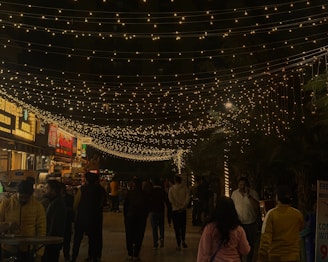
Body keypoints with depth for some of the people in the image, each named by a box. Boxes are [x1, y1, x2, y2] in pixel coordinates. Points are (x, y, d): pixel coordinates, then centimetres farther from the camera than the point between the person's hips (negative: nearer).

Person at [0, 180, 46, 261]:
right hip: (8, 250, 1)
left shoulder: (38, 206, -3)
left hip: (28, 251, -1)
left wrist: (39, 253, -6)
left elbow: (41, 230, -2)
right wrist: (7, 224, -18)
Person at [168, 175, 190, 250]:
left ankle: (178, 244, 4)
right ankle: (183, 241, 9)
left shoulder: (171, 189, -4)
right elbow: (188, 199, -8)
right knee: (183, 227, 19)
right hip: (183, 210, 1)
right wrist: (183, 206, -7)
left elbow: (170, 199, -10)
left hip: (175, 210, -1)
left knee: (177, 228, 4)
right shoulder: (185, 188, -1)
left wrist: (177, 206, -5)